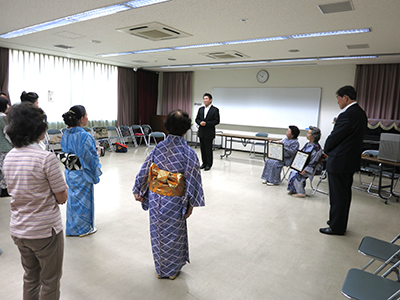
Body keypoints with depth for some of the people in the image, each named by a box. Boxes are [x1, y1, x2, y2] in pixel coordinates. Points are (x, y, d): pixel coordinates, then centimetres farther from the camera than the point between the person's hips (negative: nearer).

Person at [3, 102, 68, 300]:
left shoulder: (8, 157, 1)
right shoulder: (46, 157, -22)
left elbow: (15, 191, 13)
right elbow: (62, 198, -17)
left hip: (18, 230, 7)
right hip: (45, 231, -7)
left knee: (30, 278, 25)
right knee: (50, 282, 13)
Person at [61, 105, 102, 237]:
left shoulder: (65, 134, -1)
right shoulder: (84, 136, -24)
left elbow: (64, 153, 9)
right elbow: (92, 157, -18)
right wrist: (96, 172, -4)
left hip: (69, 173, 7)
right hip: (83, 175, -7)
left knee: (72, 199, 20)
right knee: (84, 200, 9)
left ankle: (71, 228, 35)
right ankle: (84, 229, 26)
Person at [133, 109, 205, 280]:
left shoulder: (158, 148, -8)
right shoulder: (188, 153, -17)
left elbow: (144, 171, -1)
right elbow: (191, 181, -13)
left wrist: (137, 191, 12)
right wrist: (190, 204, -2)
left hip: (155, 198, 3)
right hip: (174, 201, -3)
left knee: (157, 232, 19)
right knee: (174, 234, 16)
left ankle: (160, 269, 38)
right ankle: (173, 270, 35)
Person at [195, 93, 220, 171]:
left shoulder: (215, 110, -5)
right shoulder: (201, 109, 12)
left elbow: (217, 121, -10)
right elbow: (197, 119, 14)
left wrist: (206, 123, -19)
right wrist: (200, 123, -9)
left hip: (209, 133, -5)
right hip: (201, 132, 6)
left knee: (208, 149, -2)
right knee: (202, 148, 10)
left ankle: (209, 164, 9)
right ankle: (204, 163, 21)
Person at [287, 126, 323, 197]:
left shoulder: (316, 147, -15)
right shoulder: (307, 144, 11)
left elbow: (313, 162, -19)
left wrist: (305, 170, -25)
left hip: (310, 169, -7)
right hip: (302, 165, 7)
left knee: (296, 174, -24)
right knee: (292, 172, -14)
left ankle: (301, 193, -9)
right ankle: (293, 189, -2)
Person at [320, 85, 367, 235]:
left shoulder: (347, 115, -22)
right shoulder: (361, 113, 9)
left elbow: (334, 137, -18)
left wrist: (326, 150, 3)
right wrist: (330, 150, 12)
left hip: (339, 161, -10)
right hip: (351, 160, 10)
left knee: (338, 196, 2)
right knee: (345, 193, 19)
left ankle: (337, 227, 14)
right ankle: (340, 222, 33)